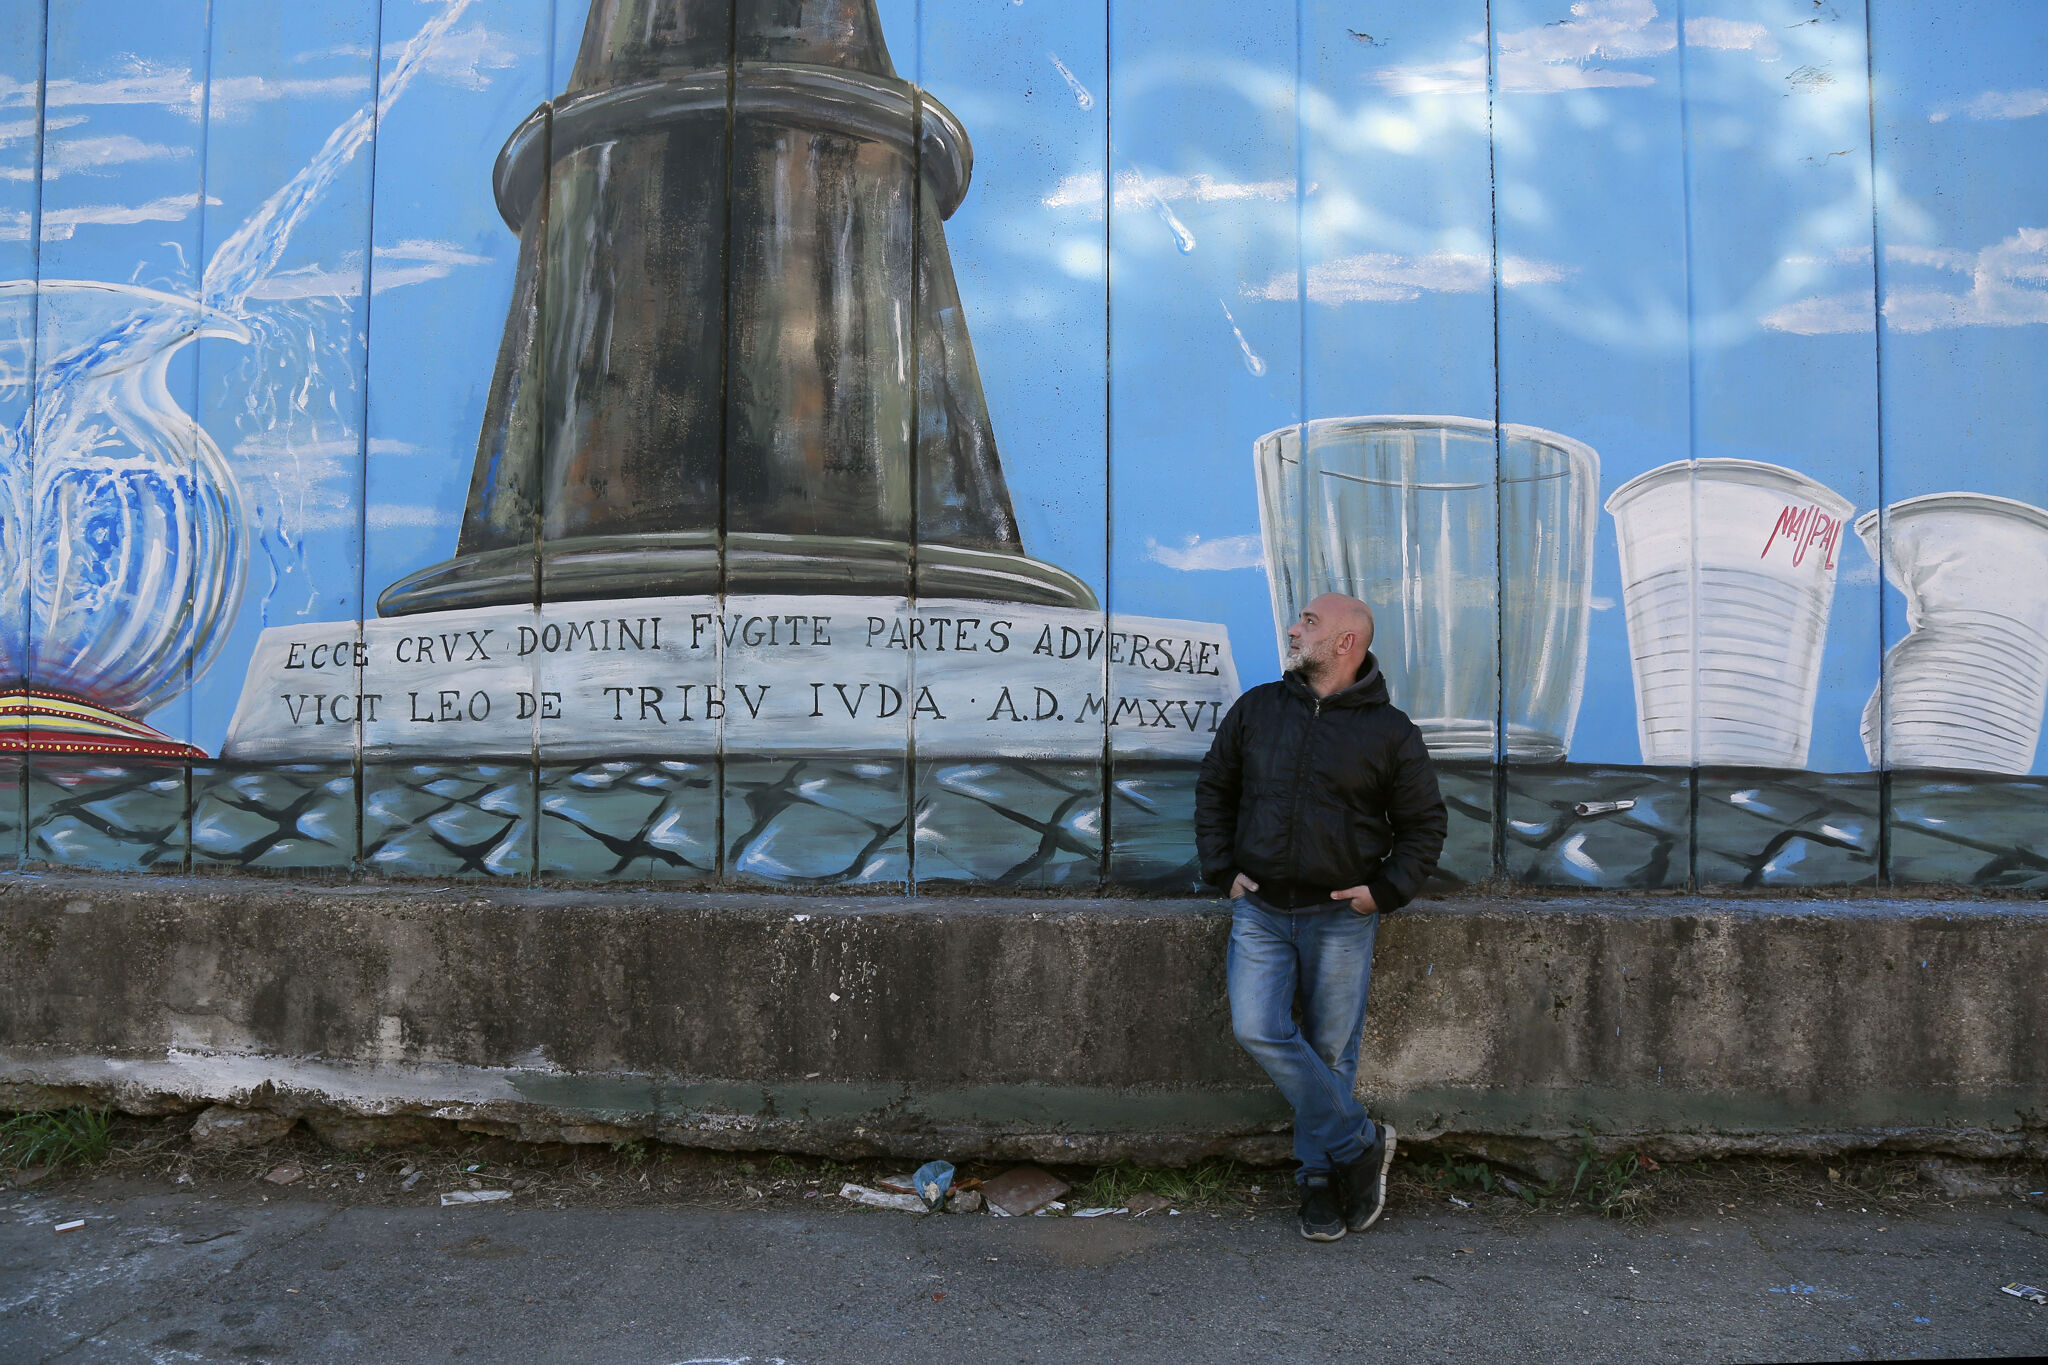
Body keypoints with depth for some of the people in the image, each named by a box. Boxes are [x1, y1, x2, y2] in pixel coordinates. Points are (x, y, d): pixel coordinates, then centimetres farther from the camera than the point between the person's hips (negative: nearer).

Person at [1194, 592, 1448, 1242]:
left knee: (1331, 1049, 4)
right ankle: (1360, 1143, 5)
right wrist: (1222, 868, 4)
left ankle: (1321, 1176, 24)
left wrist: (1385, 889, -5)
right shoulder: (1256, 708, 7)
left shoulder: (1390, 731, 0)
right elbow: (1214, 789, 15)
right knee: (1258, 1029, -12)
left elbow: (1424, 822, 7)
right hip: (1260, 910, 2)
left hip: (1340, 919, -2)